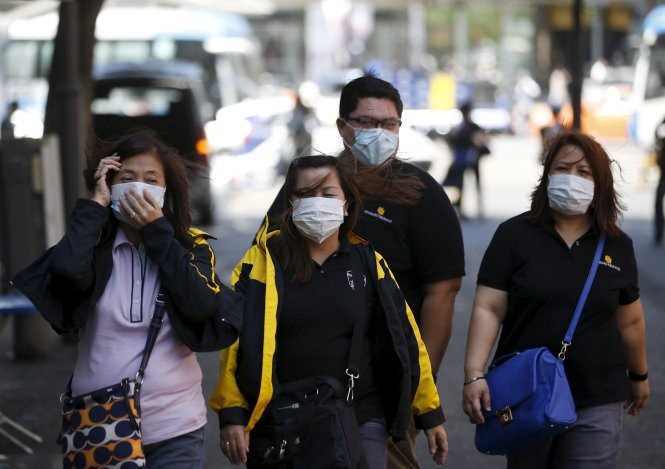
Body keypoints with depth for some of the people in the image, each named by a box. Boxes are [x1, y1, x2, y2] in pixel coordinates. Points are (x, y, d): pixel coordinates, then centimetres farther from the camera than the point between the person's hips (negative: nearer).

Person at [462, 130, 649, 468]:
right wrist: (474, 374, -19)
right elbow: (488, 309, -8)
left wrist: (639, 375, 23)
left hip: (597, 404, 1)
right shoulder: (514, 235, -3)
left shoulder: (617, 246, 5)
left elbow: (630, 320, 15)